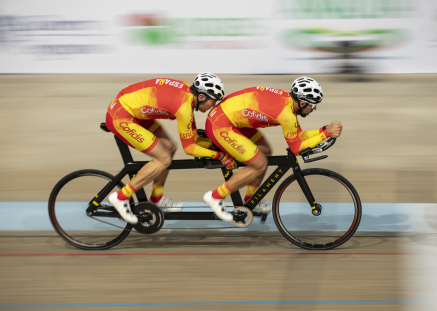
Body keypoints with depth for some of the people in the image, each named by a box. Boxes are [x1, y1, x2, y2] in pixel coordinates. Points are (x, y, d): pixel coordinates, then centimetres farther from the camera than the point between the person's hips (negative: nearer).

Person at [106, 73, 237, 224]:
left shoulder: (187, 91, 4)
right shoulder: (184, 105, -22)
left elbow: (192, 137, 13)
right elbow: (189, 148, -13)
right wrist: (220, 156, -6)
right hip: (120, 118, -10)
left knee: (169, 148, 13)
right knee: (164, 159, -8)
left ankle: (157, 199, 26)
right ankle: (121, 197, -2)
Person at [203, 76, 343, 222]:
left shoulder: (287, 98, 5)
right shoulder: (286, 113, -22)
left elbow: (298, 135, 15)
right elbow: (296, 149, -11)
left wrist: (325, 129, 5)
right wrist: (326, 133, -11)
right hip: (220, 126, -10)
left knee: (265, 151, 19)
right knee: (259, 165, -6)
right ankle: (215, 197, 3)